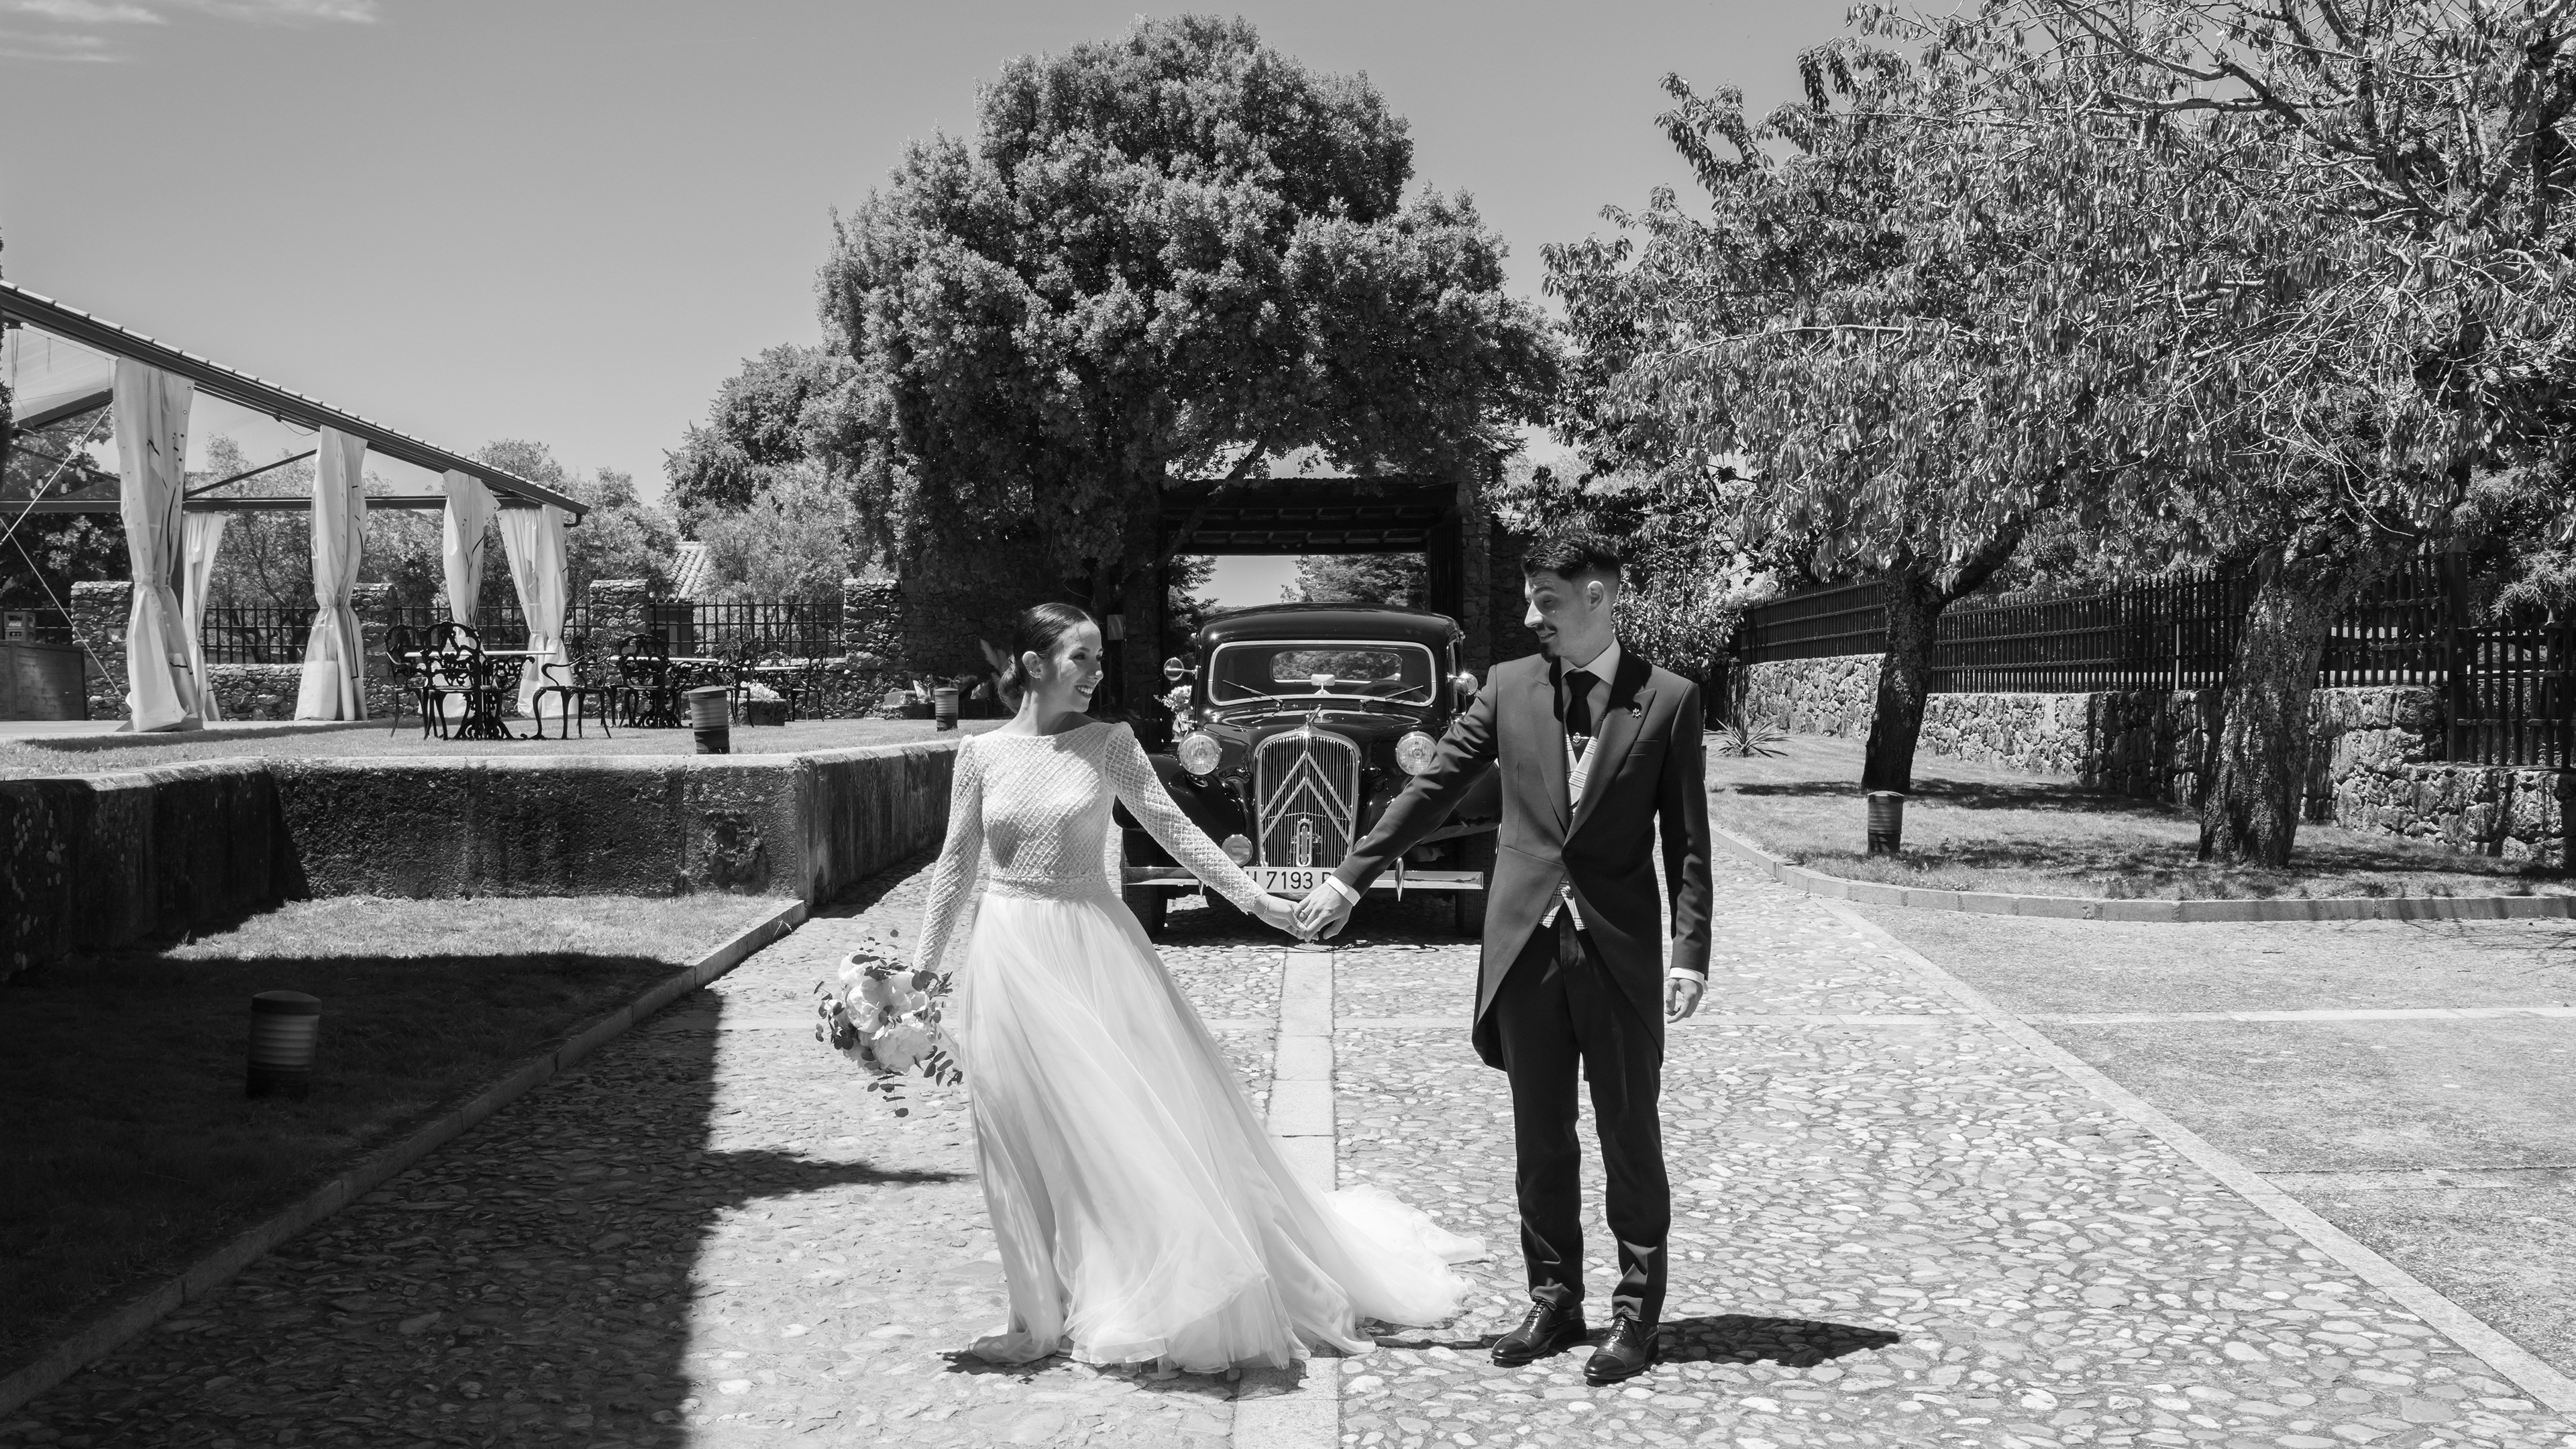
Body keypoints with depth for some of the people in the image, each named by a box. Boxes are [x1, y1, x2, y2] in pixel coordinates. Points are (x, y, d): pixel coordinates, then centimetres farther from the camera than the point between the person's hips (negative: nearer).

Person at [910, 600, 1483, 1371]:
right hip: (1012, 956, 1)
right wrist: (921, 966, 6)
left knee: (1147, 1119, 1)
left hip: (1097, 947, 0)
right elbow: (956, 862, 6)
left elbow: (1174, 828, -2)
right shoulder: (983, 753, 0)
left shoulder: (1108, 744, -1)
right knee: (1027, 1138, 5)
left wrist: (1253, 896, -10)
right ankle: (1043, 1314, 17)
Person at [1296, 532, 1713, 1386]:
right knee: (1540, 1140, 10)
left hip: (1621, 948, -3)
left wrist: (1691, 953, -9)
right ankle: (1554, 1302, 22)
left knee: (1631, 1137, 5)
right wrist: (1351, 877, 8)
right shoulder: (1509, 687, 5)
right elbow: (1434, 790, 9)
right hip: (1526, 941, 3)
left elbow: (1687, 841, -2)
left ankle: (1638, 1313, 17)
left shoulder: (1669, 700, -2)